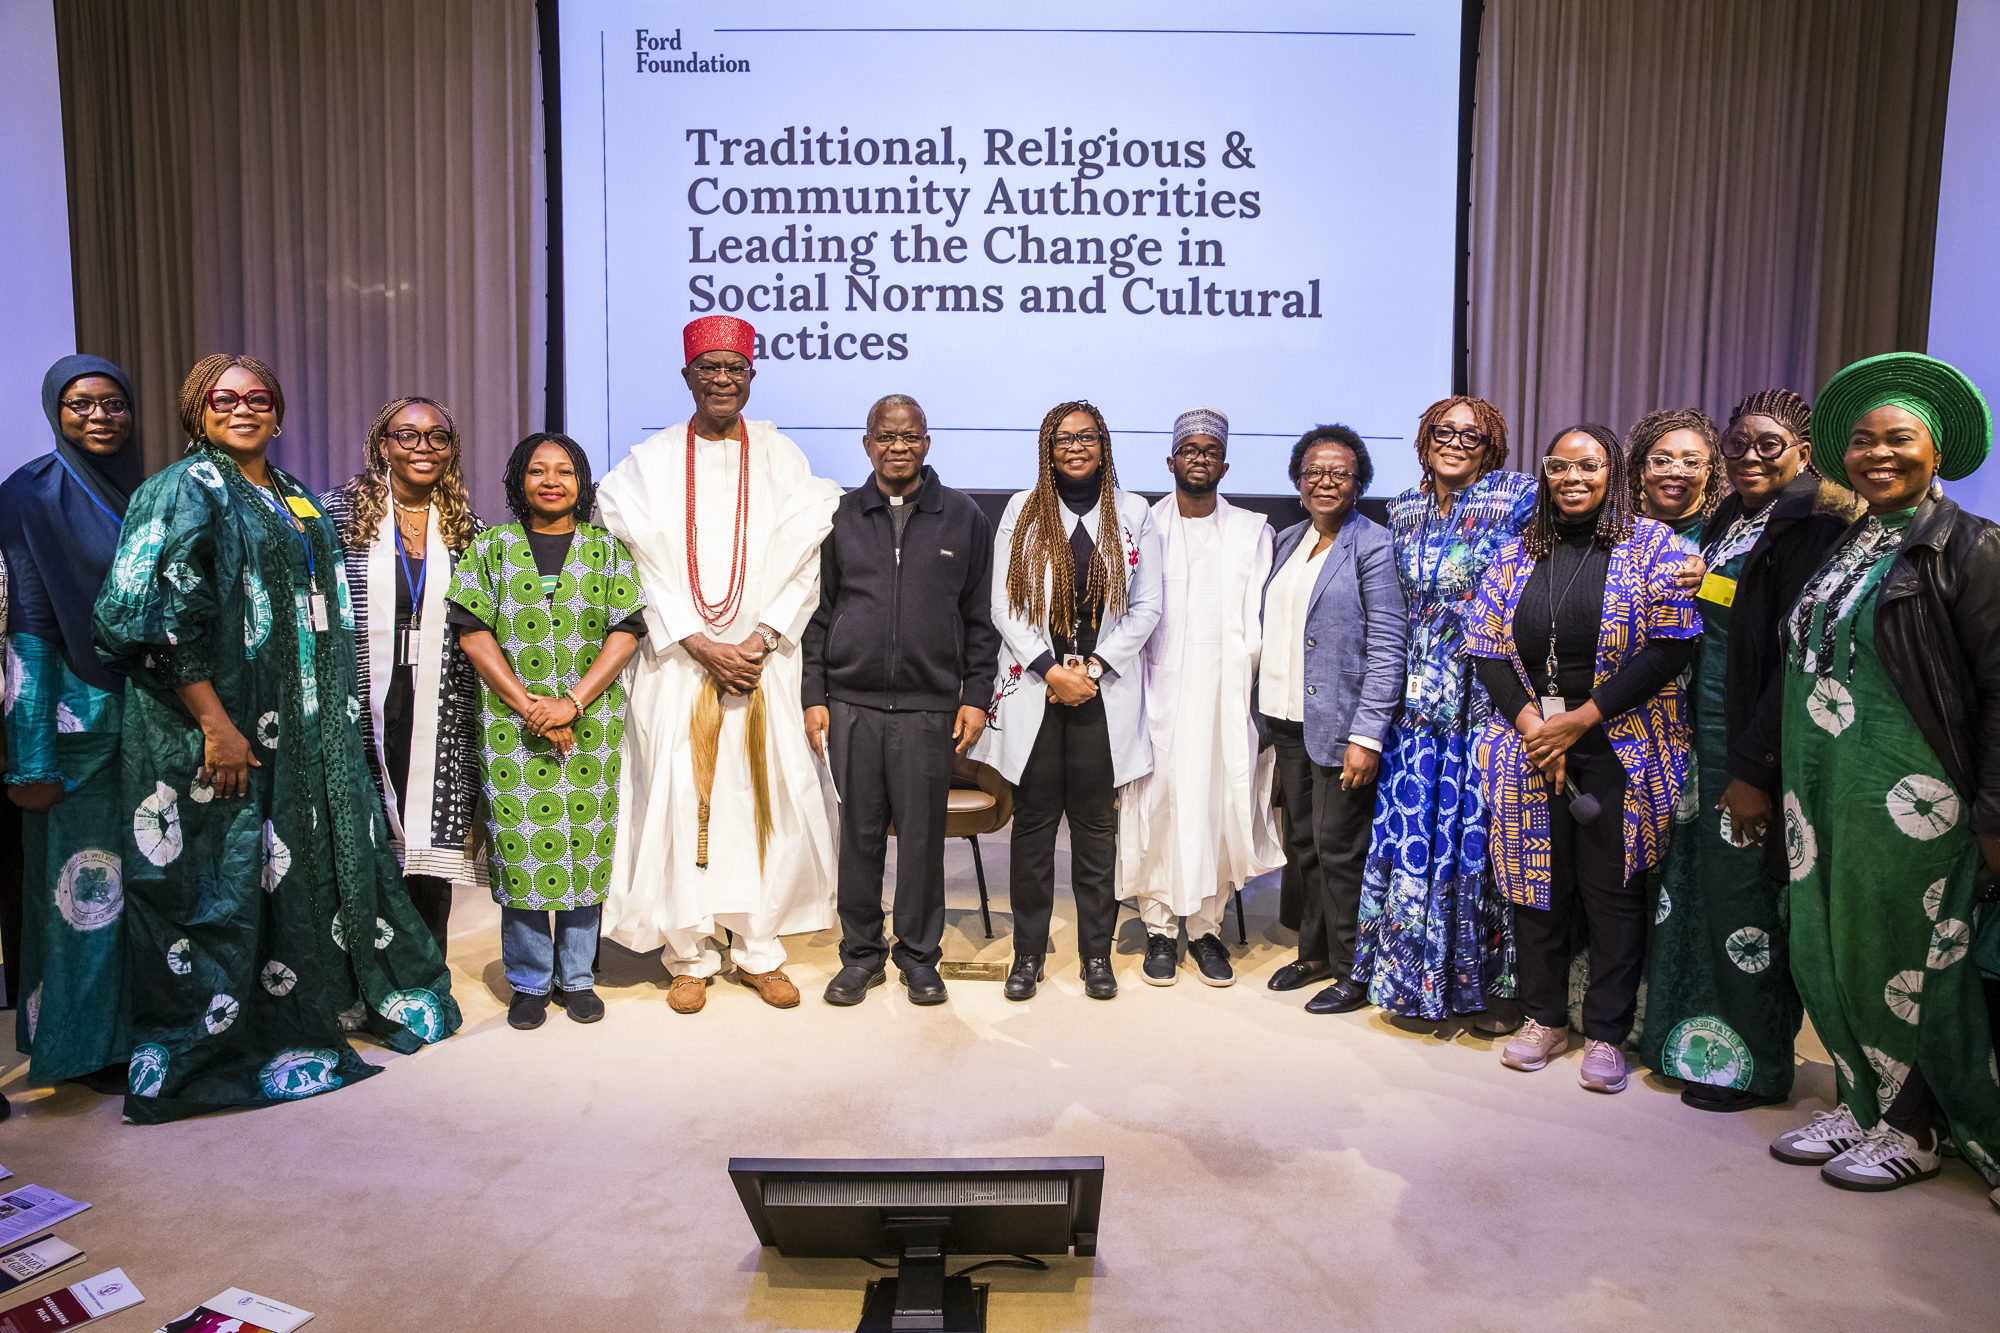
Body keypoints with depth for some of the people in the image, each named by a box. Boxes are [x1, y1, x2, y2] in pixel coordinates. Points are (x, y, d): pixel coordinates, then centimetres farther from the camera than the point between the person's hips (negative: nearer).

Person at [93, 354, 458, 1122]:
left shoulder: (292, 499, 15)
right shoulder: (187, 491, -7)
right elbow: (164, 618, -17)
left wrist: (334, 711, 14)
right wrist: (216, 725, -22)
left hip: (306, 729, 7)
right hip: (225, 729, -7)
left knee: (316, 853, 14)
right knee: (229, 874, 0)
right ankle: (213, 1044, 14)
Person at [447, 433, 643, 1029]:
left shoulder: (609, 549, 7)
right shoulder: (491, 548, 8)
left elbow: (625, 633, -1)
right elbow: (474, 632, 0)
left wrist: (572, 702, -12)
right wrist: (527, 705, -11)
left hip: (591, 725, 0)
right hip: (512, 725, 0)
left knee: (586, 842, 3)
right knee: (518, 845, 1)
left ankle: (576, 975, 17)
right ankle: (530, 981, 16)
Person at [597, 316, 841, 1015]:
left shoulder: (782, 458, 8)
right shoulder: (651, 461, 6)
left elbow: (804, 565, 2)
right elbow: (643, 566, -2)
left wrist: (763, 637, -11)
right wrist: (701, 644, -11)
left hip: (764, 662, 1)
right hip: (678, 663, -1)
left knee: (765, 798, 2)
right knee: (680, 799, -1)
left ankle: (759, 949, 15)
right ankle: (690, 955, 12)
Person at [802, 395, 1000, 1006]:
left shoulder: (963, 517, 7)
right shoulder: (840, 518, 10)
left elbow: (980, 617, 8)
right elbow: (819, 614, 11)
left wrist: (975, 696, 2)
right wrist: (814, 696, 5)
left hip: (929, 706, -1)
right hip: (851, 704, 1)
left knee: (922, 833, 4)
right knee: (858, 832, 6)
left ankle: (919, 955, 20)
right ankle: (861, 952, 21)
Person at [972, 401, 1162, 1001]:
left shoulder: (1134, 514, 7)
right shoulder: (1022, 510, 7)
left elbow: (1147, 607, 4)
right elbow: (1004, 605, 2)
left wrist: (1094, 667, -7)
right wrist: (1051, 670, -8)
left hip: (1105, 691, 0)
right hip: (1033, 687, 0)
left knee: (1096, 825, 4)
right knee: (1034, 822, 4)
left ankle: (1097, 955, 16)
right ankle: (1028, 954, 15)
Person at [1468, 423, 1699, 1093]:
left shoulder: (1651, 544, -1)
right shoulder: (1517, 553, 10)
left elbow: (1673, 644, -10)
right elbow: (1486, 648, 6)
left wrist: (1580, 719, -14)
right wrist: (1529, 725, -9)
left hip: (1619, 752, -3)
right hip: (1529, 750, 3)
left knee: (1612, 891, 3)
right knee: (1536, 883, 8)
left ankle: (1606, 1034, 18)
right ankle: (1545, 1018, 25)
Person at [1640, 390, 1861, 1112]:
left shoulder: (1812, 525, -14)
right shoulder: (1727, 518, 13)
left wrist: (1756, 767, -21)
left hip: (1755, 741, -8)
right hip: (1702, 729, 8)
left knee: (1744, 896, 2)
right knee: (1694, 880, 14)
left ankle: (1752, 1065, 18)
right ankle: (1692, 1037, 28)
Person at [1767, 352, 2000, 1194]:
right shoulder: (1840, 548, 13)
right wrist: (1774, 781, 14)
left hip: (1908, 799, -6)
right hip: (1821, 793, 7)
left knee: (1903, 960, 4)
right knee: (1826, 951, 11)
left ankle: (1914, 1129, 22)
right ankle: (1860, 1104, 28)